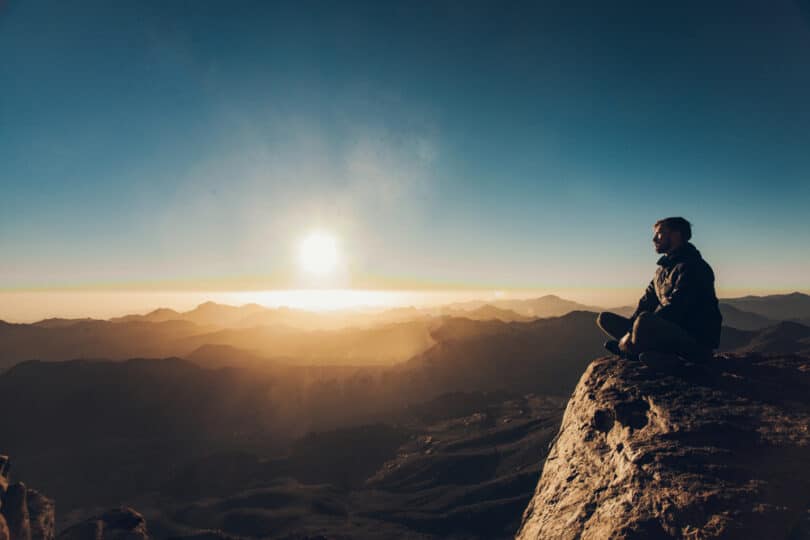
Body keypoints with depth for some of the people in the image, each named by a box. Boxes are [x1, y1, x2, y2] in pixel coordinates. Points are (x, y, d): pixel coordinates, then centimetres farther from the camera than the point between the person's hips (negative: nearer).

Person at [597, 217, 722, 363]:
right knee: (606, 318, 5)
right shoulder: (662, 269, 17)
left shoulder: (692, 266, -12)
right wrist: (629, 328, -5)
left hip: (696, 342, -9)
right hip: (669, 332, 9)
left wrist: (630, 336, -22)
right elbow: (646, 302, 14)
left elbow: (673, 309, -21)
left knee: (644, 321, -39)